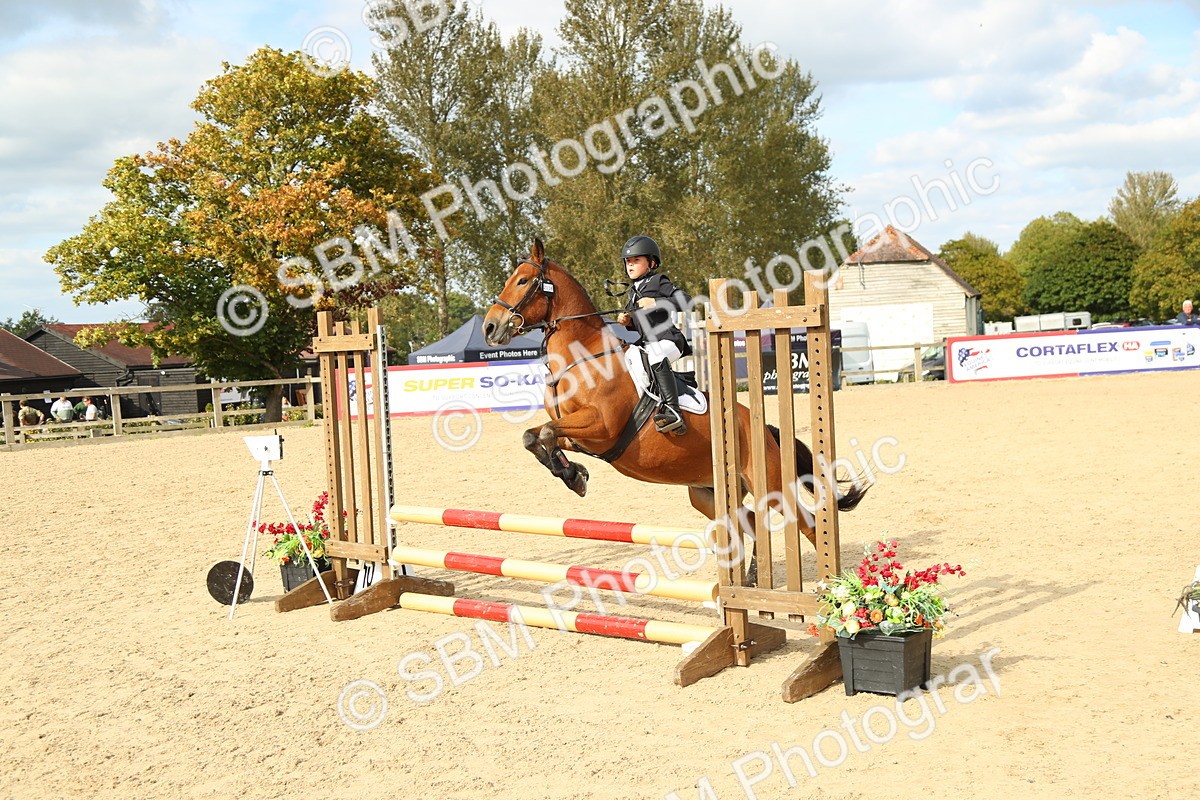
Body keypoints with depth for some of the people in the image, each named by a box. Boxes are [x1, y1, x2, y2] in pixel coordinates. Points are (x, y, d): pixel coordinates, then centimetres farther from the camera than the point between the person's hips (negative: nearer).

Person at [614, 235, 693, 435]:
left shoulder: (659, 282, -1)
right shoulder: (634, 290, 22)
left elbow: (685, 300, -13)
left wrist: (656, 303, -18)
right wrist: (627, 322, 10)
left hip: (667, 339, -9)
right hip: (647, 344, 9)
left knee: (656, 357, -38)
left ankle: (673, 411, -44)